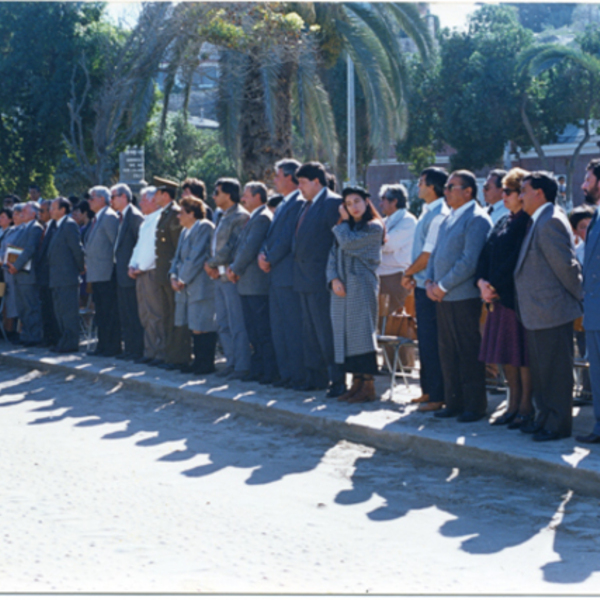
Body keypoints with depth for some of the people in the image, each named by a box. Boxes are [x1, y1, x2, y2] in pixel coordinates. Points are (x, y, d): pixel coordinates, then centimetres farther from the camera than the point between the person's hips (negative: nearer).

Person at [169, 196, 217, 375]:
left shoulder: (204, 227, -11)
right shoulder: (185, 231, 19)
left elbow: (197, 256, -16)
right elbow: (179, 256, 21)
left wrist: (183, 279, -15)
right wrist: (174, 276, 4)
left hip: (201, 285, -9)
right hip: (187, 286, 9)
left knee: (201, 326, -8)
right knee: (194, 326, 10)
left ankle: (207, 363, -4)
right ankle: (199, 361, 15)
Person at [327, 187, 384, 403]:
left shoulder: (373, 227, -5)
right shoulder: (345, 228, 17)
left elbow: (348, 243, -16)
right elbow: (333, 255, 12)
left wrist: (342, 223, 1)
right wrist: (334, 279, -4)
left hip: (362, 287, -7)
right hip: (342, 288, 7)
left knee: (362, 333, -9)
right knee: (346, 334, 5)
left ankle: (368, 387, -6)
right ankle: (356, 383, 10)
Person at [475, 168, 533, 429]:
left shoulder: (527, 223, -11)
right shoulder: (503, 223, 16)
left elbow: (515, 260, -17)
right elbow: (486, 254, 13)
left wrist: (495, 286, -15)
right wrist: (482, 282, -3)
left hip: (519, 296, -8)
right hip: (498, 296, 8)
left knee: (521, 353, -3)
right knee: (505, 353, 10)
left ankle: (526, 407, 4)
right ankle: (514, 404, 18)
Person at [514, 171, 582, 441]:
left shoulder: (550, 222, -19)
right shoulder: (540, 221, 13)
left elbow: (566, 265, -18)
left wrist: (579, 297, -9)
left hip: (551, 311, -10)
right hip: (538, 313, 10)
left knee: (554, 371, -2)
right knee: (540, 369, 17)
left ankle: (558, 424, 5)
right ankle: (545, 417, 26)